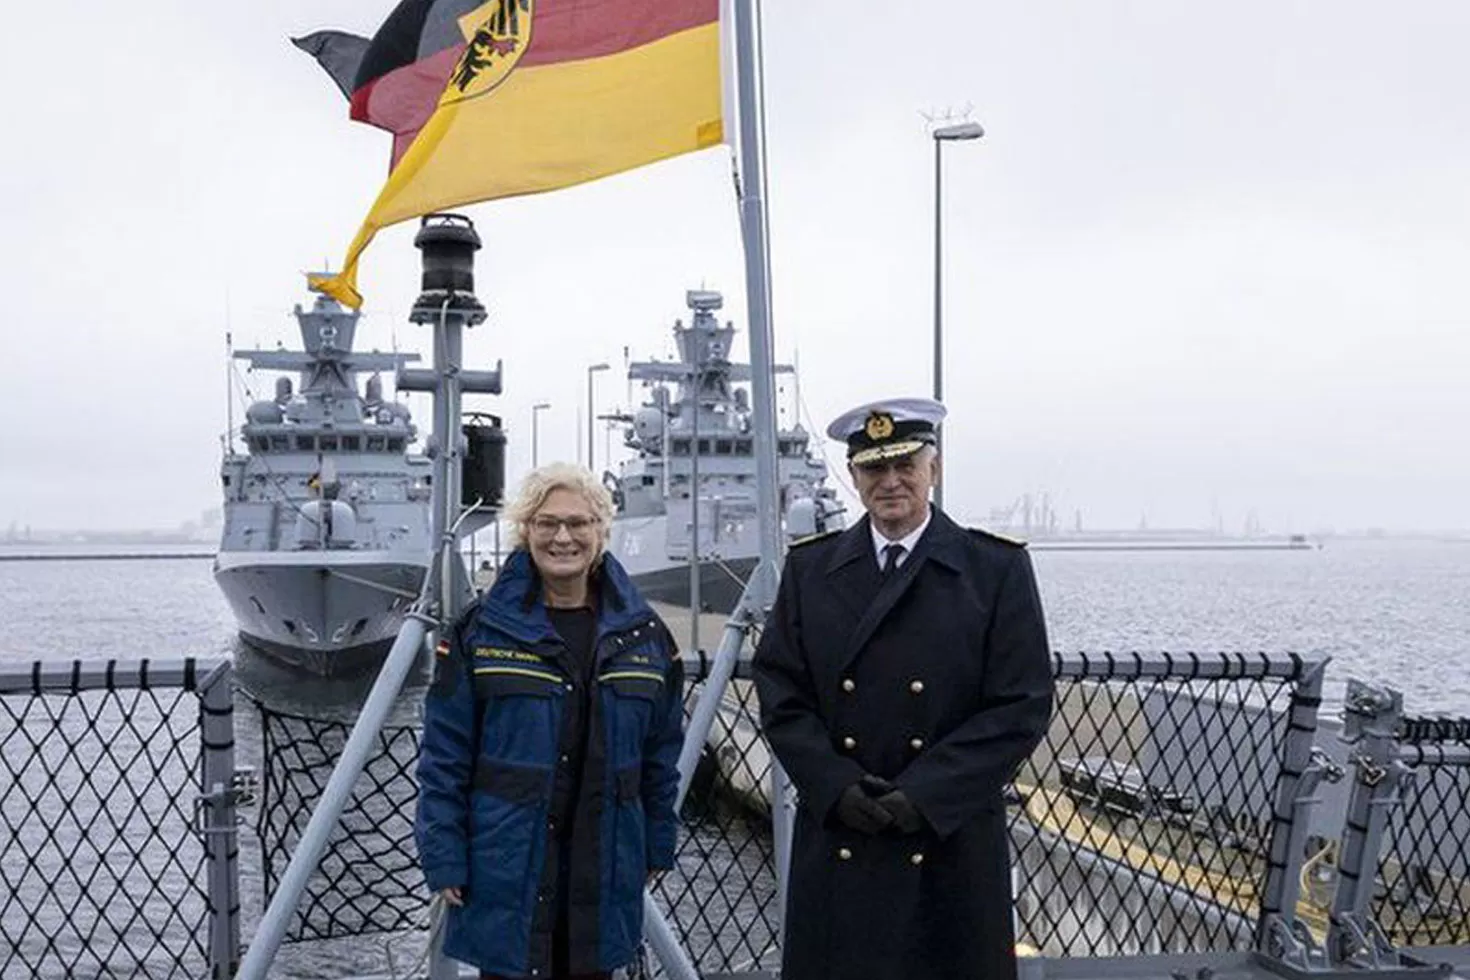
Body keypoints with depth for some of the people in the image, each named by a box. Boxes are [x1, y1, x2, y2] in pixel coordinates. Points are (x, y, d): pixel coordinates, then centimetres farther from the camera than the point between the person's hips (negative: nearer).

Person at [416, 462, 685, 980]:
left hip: (605, 870, 3)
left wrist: (659, 846, 10)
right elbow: (443, 756, -4)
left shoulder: (644, 634, 4)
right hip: (507, 870, -2)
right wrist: (444, 859, -7)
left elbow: (661, 753, 10)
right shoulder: (481, 629, -4)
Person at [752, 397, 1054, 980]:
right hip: (836, 845, 2)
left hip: (951, 840, -1)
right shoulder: (809, 568, 8)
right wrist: (835, 785, -10)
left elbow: (1023, 705, -5)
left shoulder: (998, 569, 0)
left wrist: (926, 794, -13)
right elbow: (780, 693, 5)